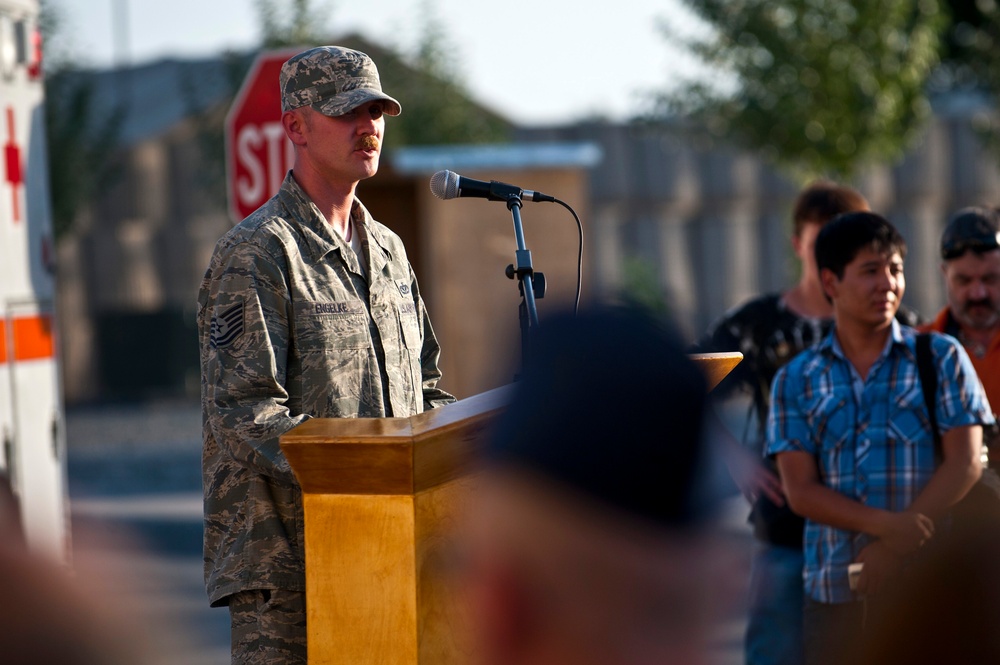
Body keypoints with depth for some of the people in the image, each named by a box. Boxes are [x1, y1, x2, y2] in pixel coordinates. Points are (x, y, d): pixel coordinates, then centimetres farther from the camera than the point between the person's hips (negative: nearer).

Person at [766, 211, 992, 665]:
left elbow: (965, 464, -2)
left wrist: (892, 550, -11)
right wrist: (886, 525, -17)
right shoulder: (795, 380, 9)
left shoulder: (942, 358, 6)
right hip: (835, 593, 1)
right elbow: (800, 490, 0)